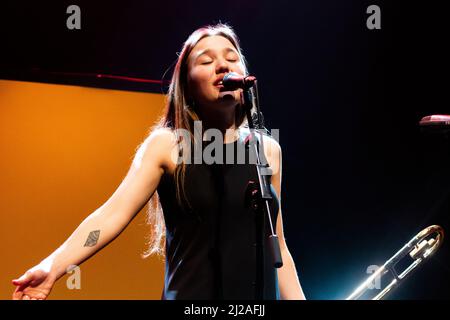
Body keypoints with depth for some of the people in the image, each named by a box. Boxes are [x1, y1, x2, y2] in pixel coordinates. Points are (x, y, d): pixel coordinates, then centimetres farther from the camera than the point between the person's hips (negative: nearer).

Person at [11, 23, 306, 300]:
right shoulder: (166, 145, -2)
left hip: (261, 293, 4)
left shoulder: (268, 149, 8)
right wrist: (52, 268, -26)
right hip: (191, 292, -3)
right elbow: (114, 212, -14)